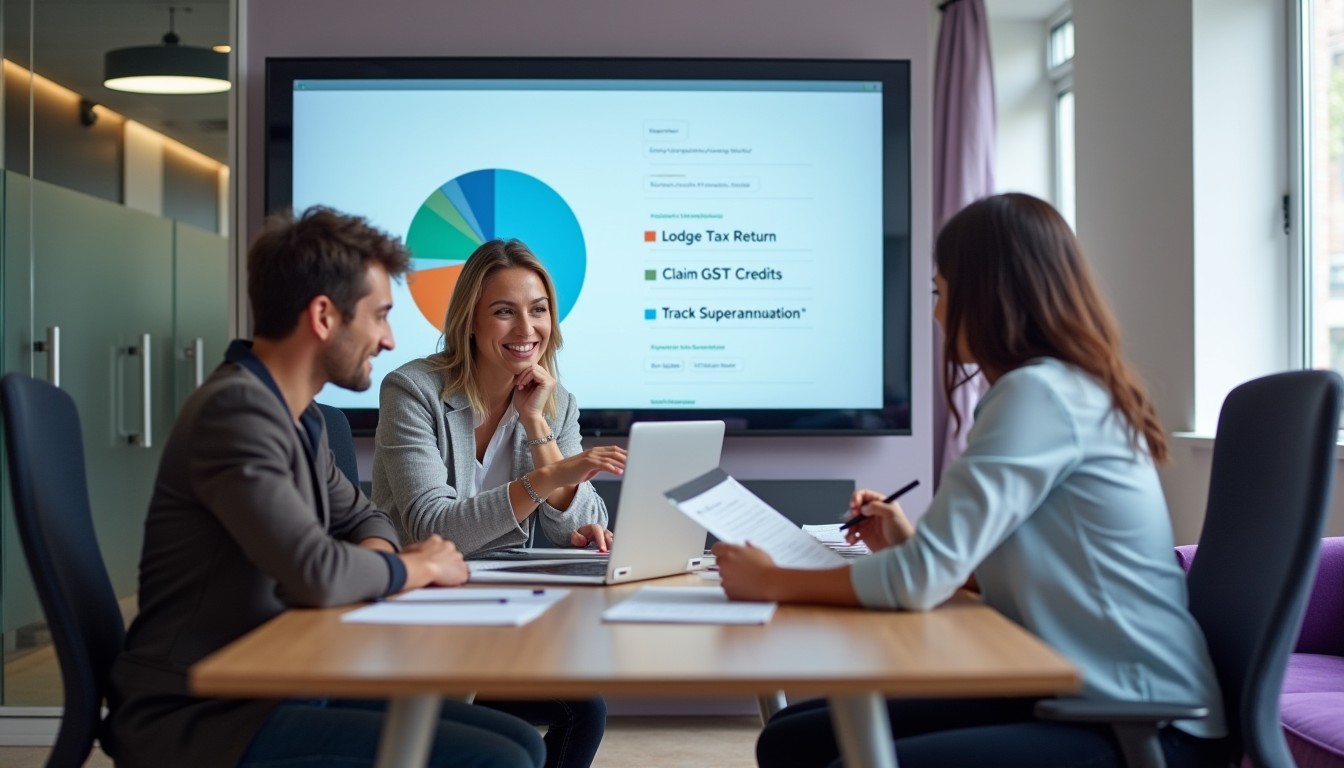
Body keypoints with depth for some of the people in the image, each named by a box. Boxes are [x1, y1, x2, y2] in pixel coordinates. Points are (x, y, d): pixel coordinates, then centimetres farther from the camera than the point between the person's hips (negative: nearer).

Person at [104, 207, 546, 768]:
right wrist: (419, 566, -8)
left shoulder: (301, 419, 11)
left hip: (272, 689, 9)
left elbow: (365, 520, 26)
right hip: (199, 718, -9)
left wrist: (374, 558, 1)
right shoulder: (237, 407, -18)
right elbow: (316, 574, -29)